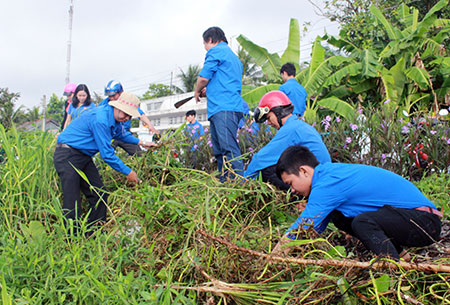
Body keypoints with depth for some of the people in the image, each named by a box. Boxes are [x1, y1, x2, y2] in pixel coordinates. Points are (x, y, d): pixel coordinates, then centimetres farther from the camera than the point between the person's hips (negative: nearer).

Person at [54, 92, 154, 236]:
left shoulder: (115, 119, 6)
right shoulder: (100, 119, -25)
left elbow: (122, 134, 33)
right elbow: (106, 154, -23)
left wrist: (141, 143, 27)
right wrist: (127, 172, -16)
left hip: (84, 157, 10)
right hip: (67, 156, -10)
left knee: (99, 195, 4)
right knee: (72, 201, -13)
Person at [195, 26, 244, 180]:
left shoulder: (216, 51, 1)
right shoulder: (234, 57, 30)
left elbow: (203, 78, -4)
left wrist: (197, 92, 15)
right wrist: (209, 90, 32)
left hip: (223, 108, -10)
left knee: (229, 148, -16)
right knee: (219, 152, 8)